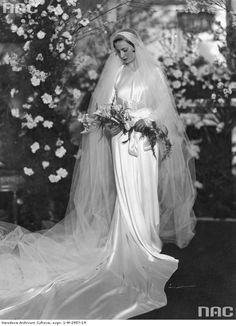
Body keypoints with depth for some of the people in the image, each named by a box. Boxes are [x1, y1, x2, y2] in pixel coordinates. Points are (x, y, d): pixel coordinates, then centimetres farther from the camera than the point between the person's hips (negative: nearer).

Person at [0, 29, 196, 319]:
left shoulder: (152, 72, 4)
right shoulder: (114, 73, 11)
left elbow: (164, 107, 1)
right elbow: (105, 105, 8)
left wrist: (146, 119, -17)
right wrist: (109, 122, -13)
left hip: (145, 138, -1)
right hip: (120, 139, 1)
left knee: (145, 189, -1)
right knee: (125, 192, -3)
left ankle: (148, 238, 12)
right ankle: (132, 245, 0)